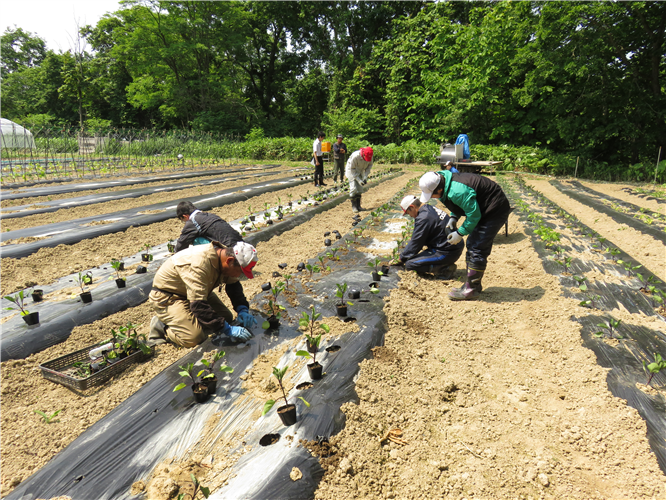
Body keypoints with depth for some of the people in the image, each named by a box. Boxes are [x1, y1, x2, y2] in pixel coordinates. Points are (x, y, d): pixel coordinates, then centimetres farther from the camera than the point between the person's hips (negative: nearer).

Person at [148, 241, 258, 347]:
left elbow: (234, 285, 5)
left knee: (226, 318, 2)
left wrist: (243, 309, -11)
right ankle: (161, 326, 2)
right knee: (195, 337, -24)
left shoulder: (224, 254, -11)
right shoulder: (200, 264, -37)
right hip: (167, 297, -8)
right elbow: (198, 305, -38)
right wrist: (228, 330, -36)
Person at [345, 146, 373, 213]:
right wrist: (358, 180, -28)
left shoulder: (370, 156, -21)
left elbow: (370, 165, -4)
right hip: (351, 171, -5)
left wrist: (365, 177, -15)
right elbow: (352, 169, -26)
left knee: (360, 189, 4)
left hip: (360, 171, 5)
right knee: (353, 189, -13)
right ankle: (354, 206, -4)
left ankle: (358, 205, 13)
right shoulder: (355, 156, -36)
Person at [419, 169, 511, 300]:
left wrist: (460, 233, -16)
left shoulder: (458, 192, -33)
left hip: (495, 211, -11)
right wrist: (454, 217, 2)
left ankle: (472, 289, -5)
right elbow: (462, 204, 16)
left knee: (477, 249, -13)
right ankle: (473, 284, 21)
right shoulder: (447, 182, -2)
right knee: (472, 245, 13)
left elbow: (474, 215, -25)